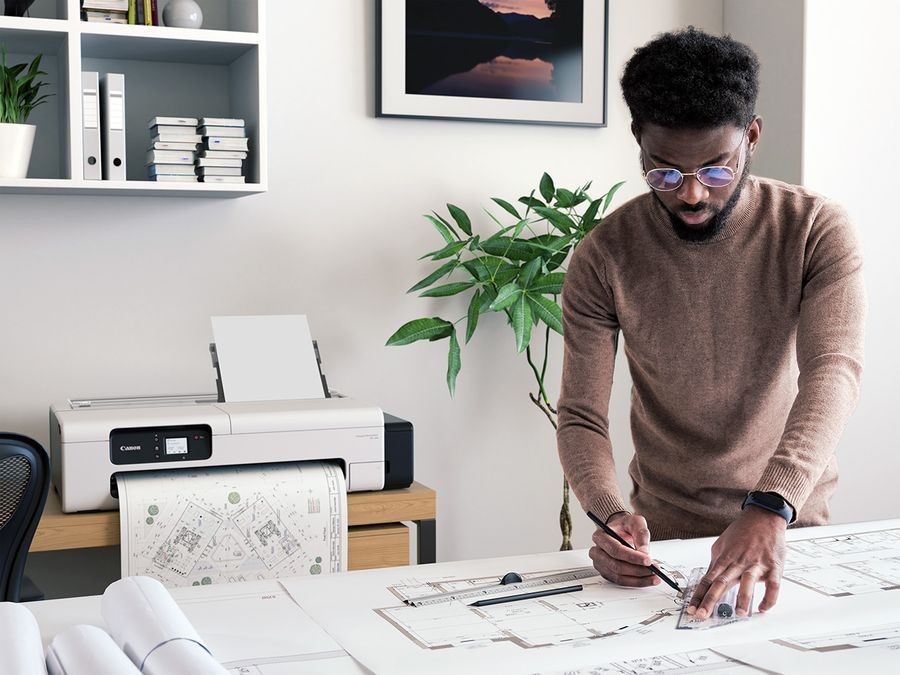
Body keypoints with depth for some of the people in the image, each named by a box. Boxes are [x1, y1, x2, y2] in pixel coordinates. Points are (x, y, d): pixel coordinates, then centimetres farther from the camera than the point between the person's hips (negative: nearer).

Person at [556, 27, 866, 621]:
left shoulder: (818, 231, -11)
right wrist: (612, 515, -29)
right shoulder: (603, 257, -9)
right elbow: (581, 416, -9)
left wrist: (770, 509, -40)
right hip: (664, 532, 0)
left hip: (793, 522, 0)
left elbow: (834, 371, -24)